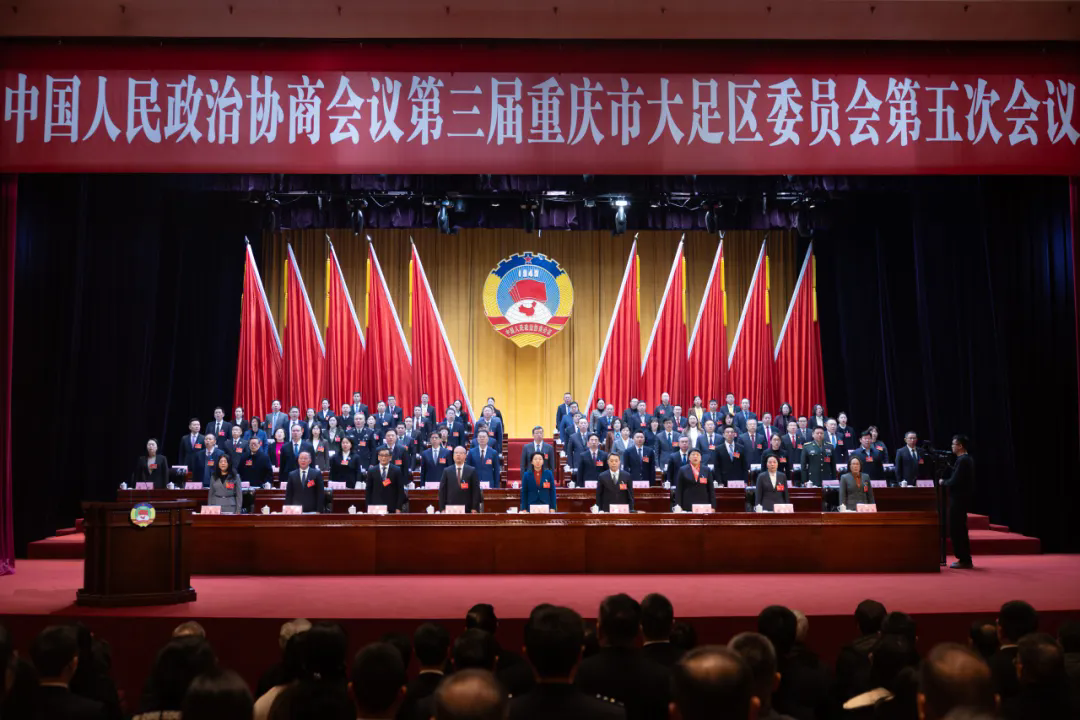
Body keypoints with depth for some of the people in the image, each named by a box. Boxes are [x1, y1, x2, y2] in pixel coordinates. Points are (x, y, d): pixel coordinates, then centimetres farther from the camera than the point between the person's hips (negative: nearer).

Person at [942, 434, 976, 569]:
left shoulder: (962, 461, -18)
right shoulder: (968, 459, 13)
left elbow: (954, 482, -22)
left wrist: (943, 482, -5)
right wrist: (946, 481, 10)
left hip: (958, 499, -10)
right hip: (962, 498, 10)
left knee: (956, 530, -5)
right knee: (960, 529, 15)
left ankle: (964, 560, -1)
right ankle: (965, 559, 20)